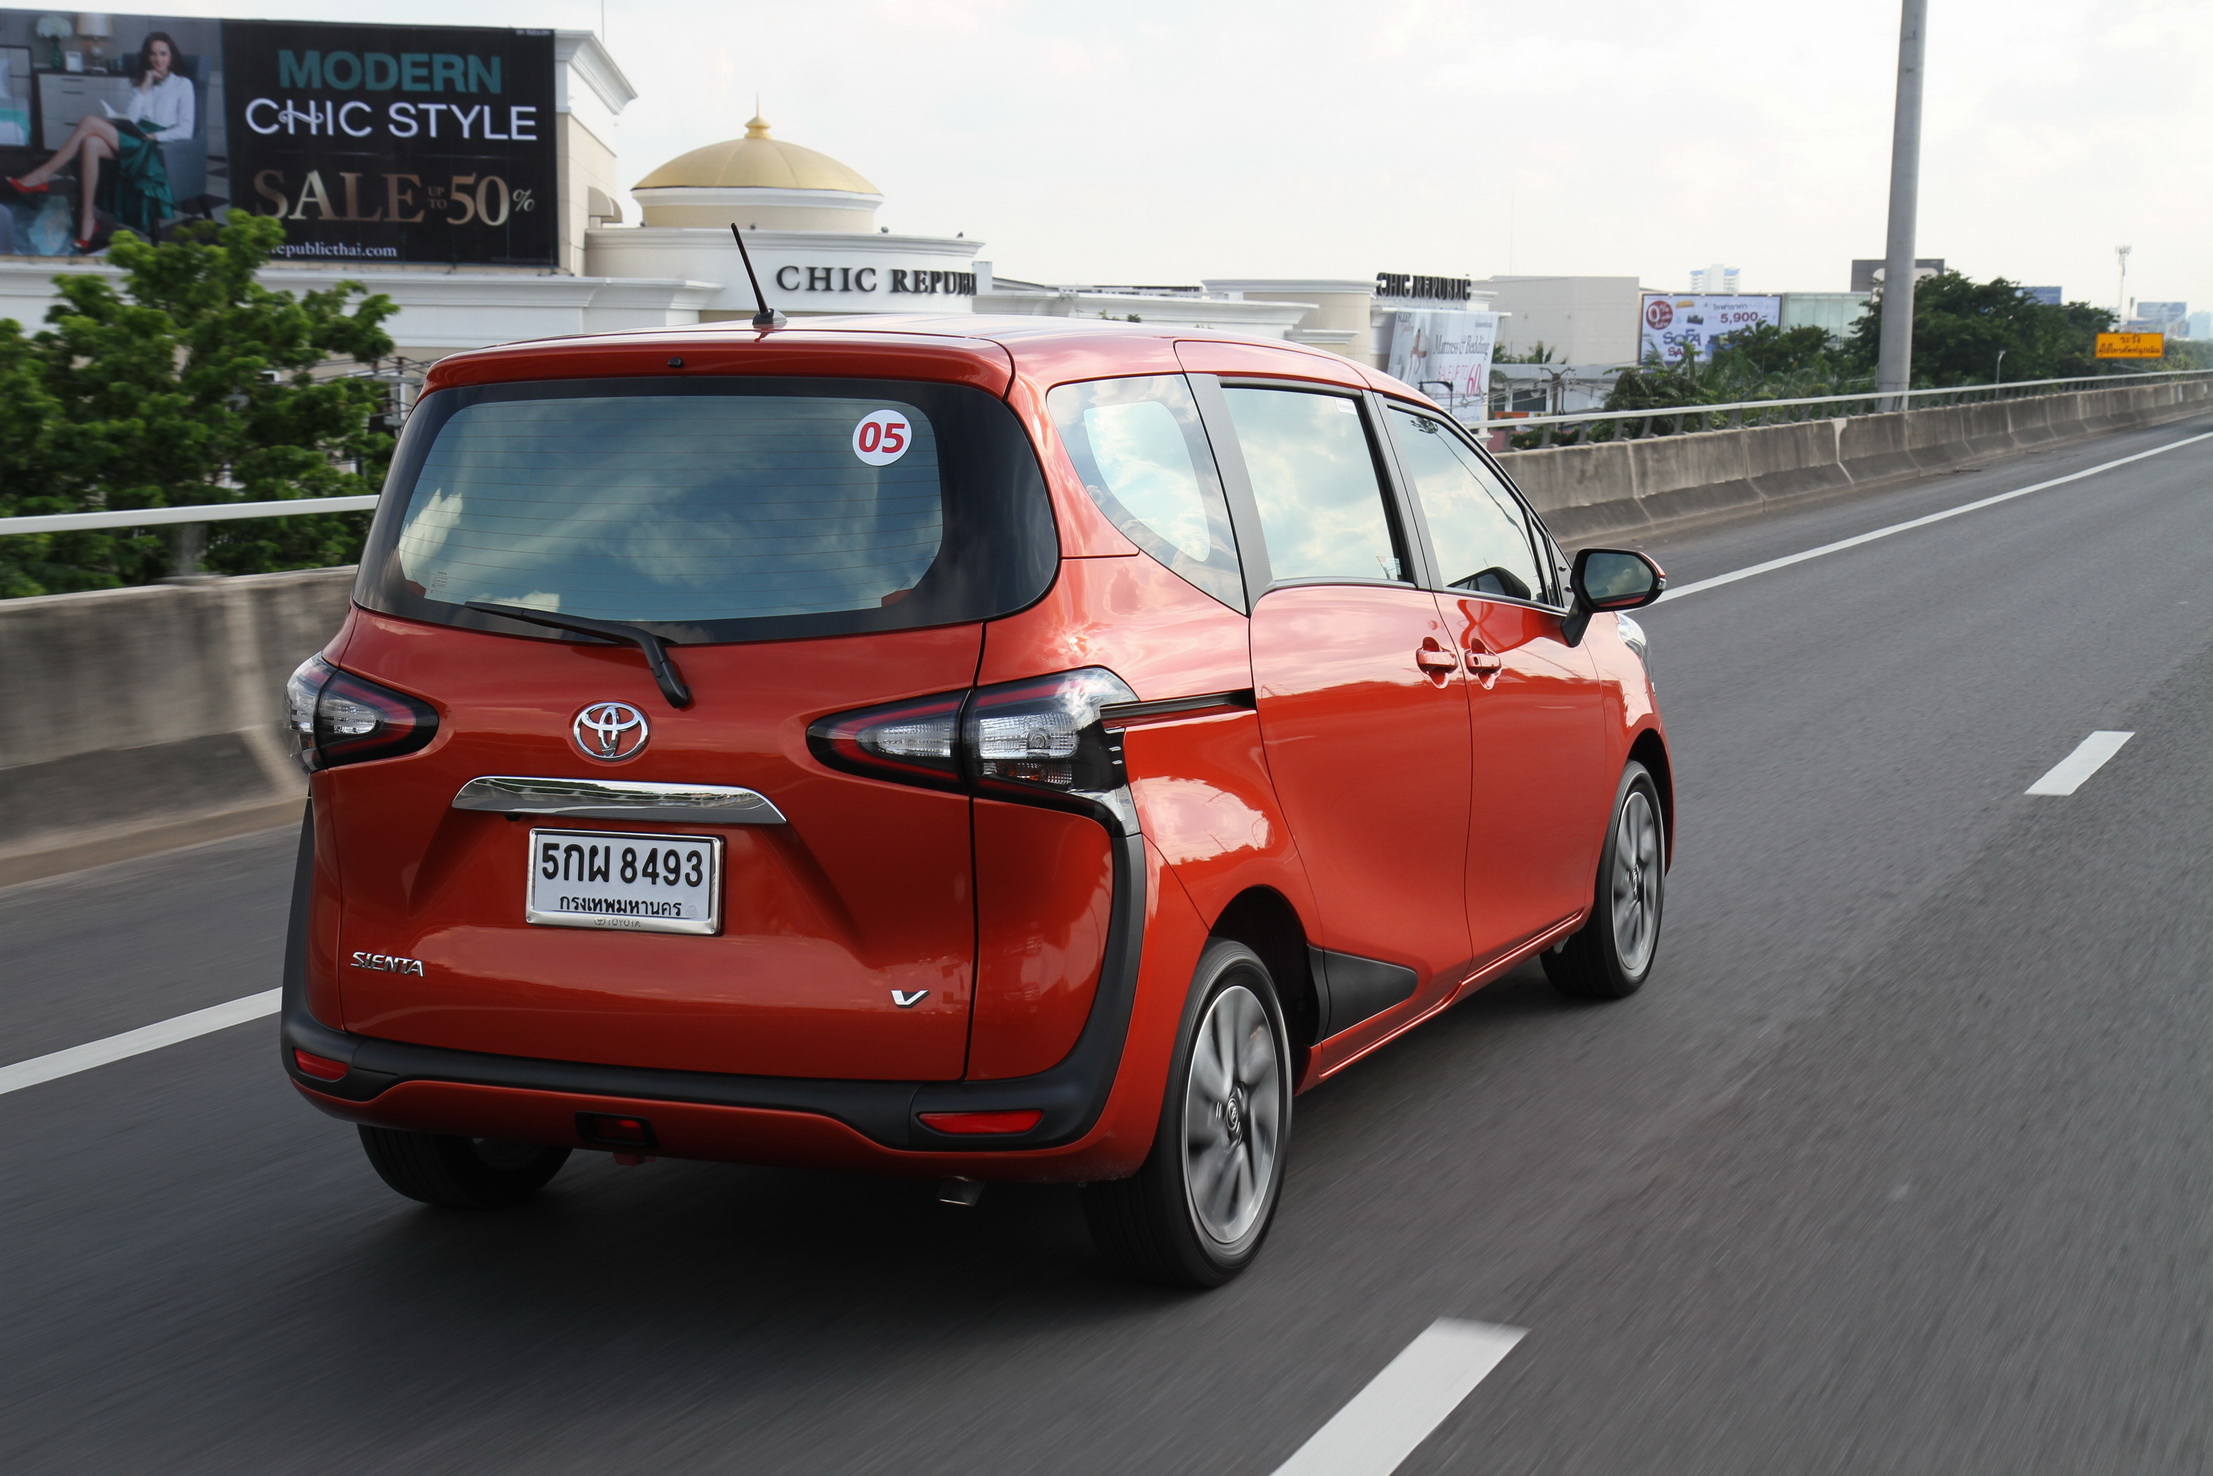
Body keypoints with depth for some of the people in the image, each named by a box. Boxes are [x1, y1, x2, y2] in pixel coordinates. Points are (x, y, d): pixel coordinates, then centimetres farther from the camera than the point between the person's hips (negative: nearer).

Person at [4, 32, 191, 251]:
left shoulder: (183, 85, 8)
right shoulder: (139, 83, 23)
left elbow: (185, 130, -2)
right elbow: (130, 118, 7)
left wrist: (154, 135, -14)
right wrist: (144, 88, 1)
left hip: (156, 144, -5)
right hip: (133, 138, 5)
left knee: (90, 122, -25)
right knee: (91, 142, -31)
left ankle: (44, 174, -20)